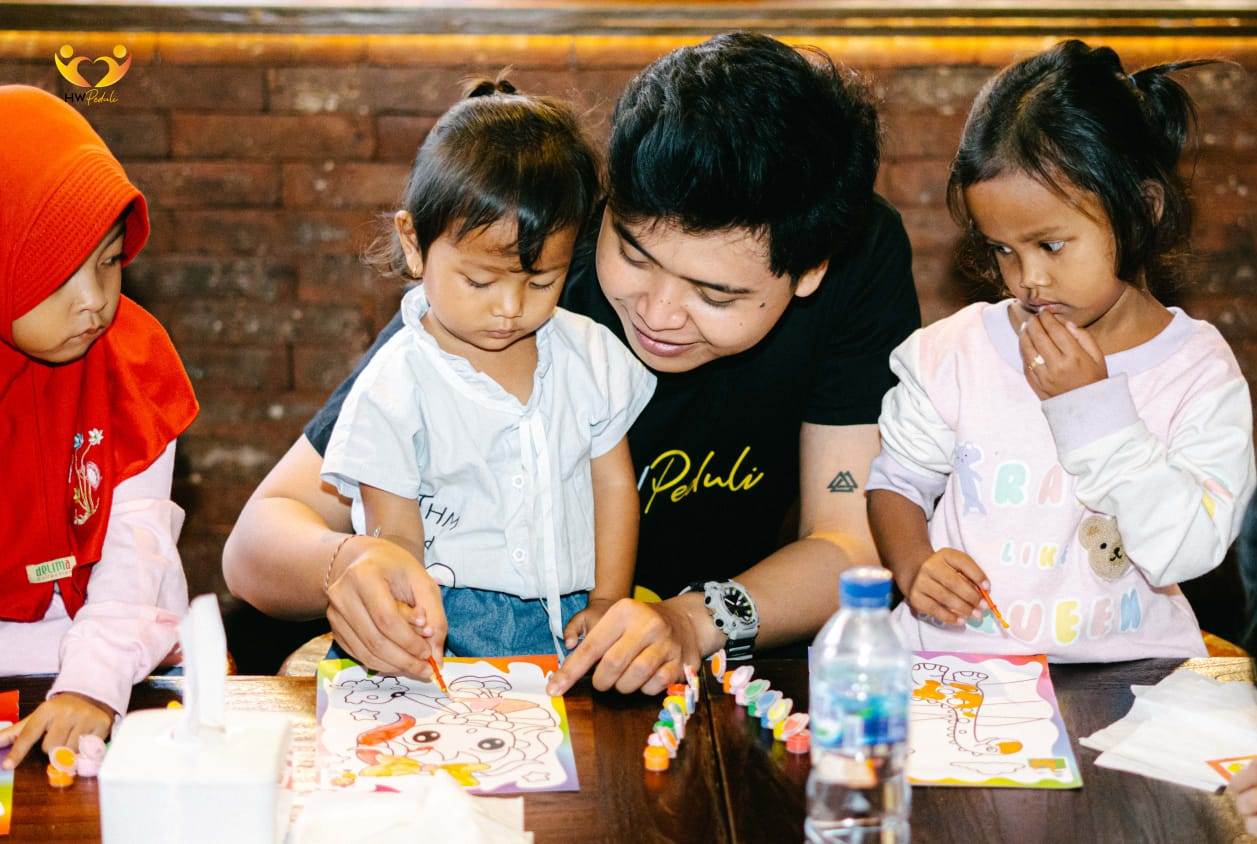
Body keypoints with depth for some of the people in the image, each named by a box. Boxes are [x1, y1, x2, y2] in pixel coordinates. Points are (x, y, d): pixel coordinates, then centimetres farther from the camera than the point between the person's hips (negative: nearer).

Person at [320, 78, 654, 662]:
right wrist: (418, 604, -26)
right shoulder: (395, 389, -5)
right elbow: (397, 536, -5)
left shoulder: (591, 355, 8)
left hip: (567, 619, 3)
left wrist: (609, 602, 4)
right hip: (448, 619, -3)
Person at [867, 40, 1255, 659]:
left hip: (1127, 662, -1)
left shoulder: (1201, 375, -2)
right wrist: (913, 567, -8)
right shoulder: (958, 353, 3)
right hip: (958, 659, 2)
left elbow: (1185, 551, -11)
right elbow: (895, 479, 13)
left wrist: (1092, 406, -14)